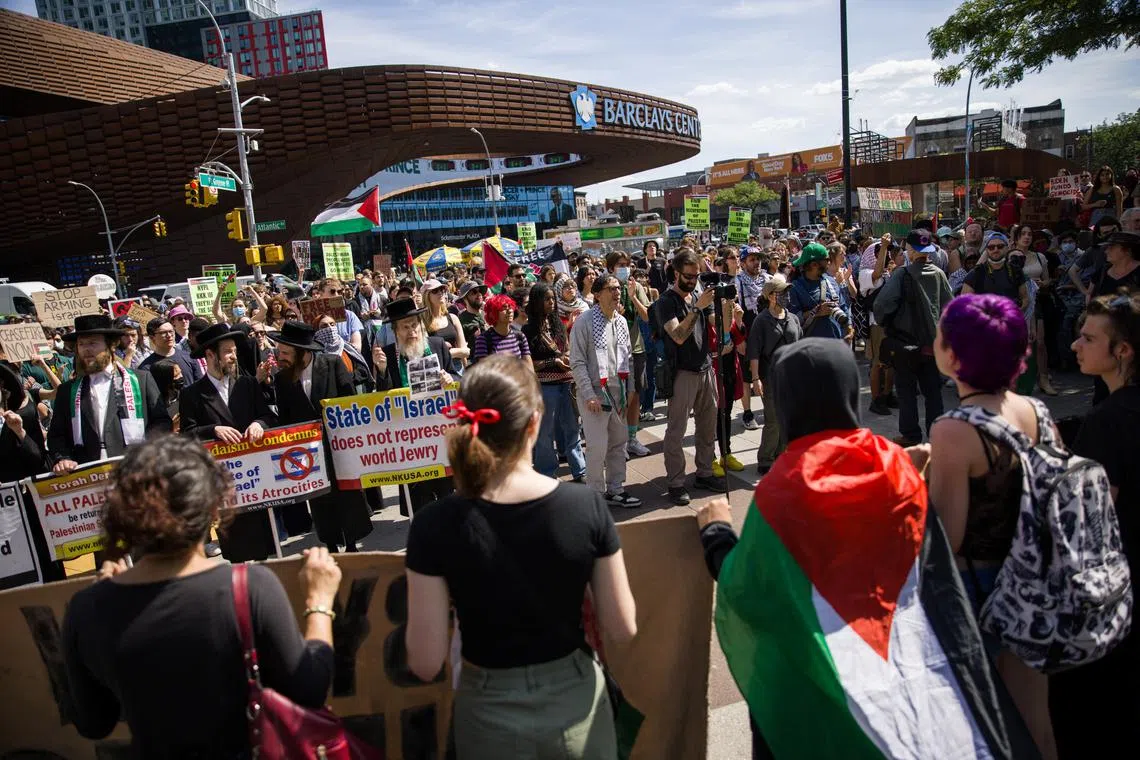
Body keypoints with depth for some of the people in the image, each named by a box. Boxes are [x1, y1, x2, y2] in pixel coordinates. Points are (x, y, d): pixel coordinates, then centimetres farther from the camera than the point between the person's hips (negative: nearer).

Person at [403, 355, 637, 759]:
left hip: (491, 715, 0)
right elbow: (623, 629, -9)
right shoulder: (586, 506, -19)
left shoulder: (436, 524, -22)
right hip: (575, 704, 1)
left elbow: (425, 664, -16)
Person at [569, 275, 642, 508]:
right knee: (597, 447, -6)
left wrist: (630, 389, 13)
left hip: (618, 393, 7)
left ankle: (615, 490, 25)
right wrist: (589, 395, -17)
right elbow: (577, 362, -12)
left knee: (619, 443, 12)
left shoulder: (621, 322, 11)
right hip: (595, 394, -7)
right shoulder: (584, 322, -10)